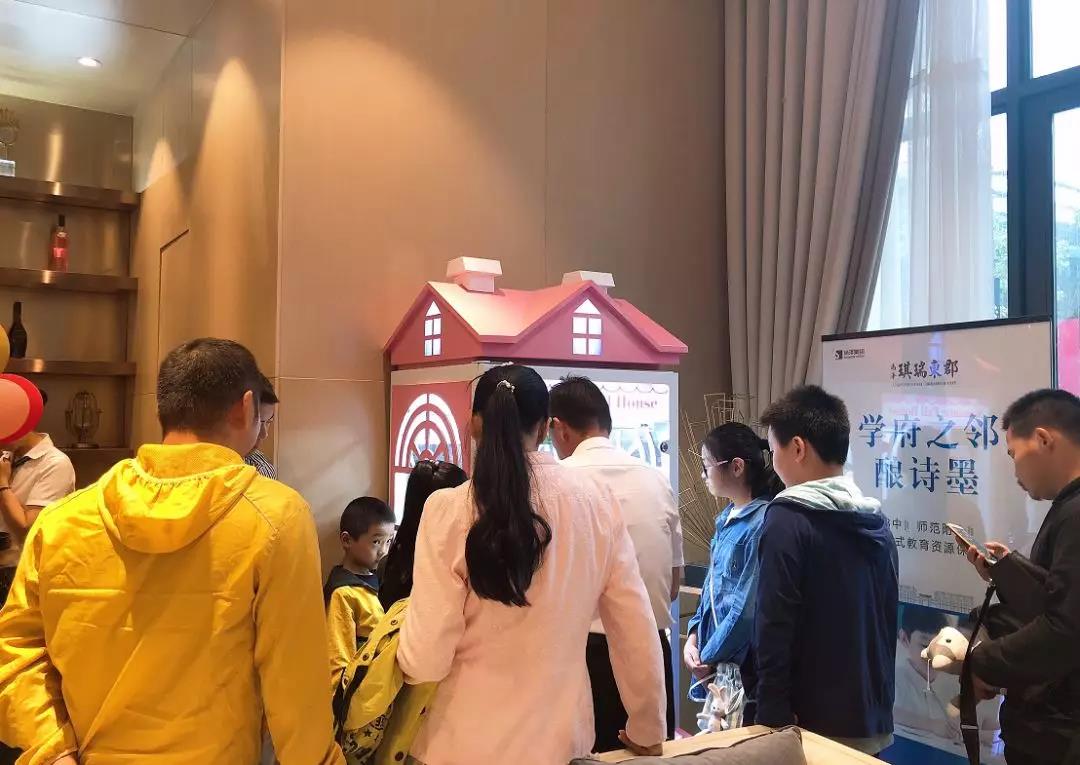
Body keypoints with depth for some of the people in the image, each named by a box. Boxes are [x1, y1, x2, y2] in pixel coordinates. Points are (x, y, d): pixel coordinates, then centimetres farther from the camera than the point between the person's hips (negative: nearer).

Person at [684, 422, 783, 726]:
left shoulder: (761, 523, -20)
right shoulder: (727, 518, 8)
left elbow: (748, 606, -20)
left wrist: (708, 657, -11)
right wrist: (693, 637, 2)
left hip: (743, 666, -8)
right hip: (715, 660, 8)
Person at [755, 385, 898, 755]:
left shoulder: (789, 519, -15)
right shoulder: (877, 521, 6)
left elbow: (774, 630, -19)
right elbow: (888, 619, 14)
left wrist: (773, 718, -14)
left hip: (814, 725, -6)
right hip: (875, 723, 7)